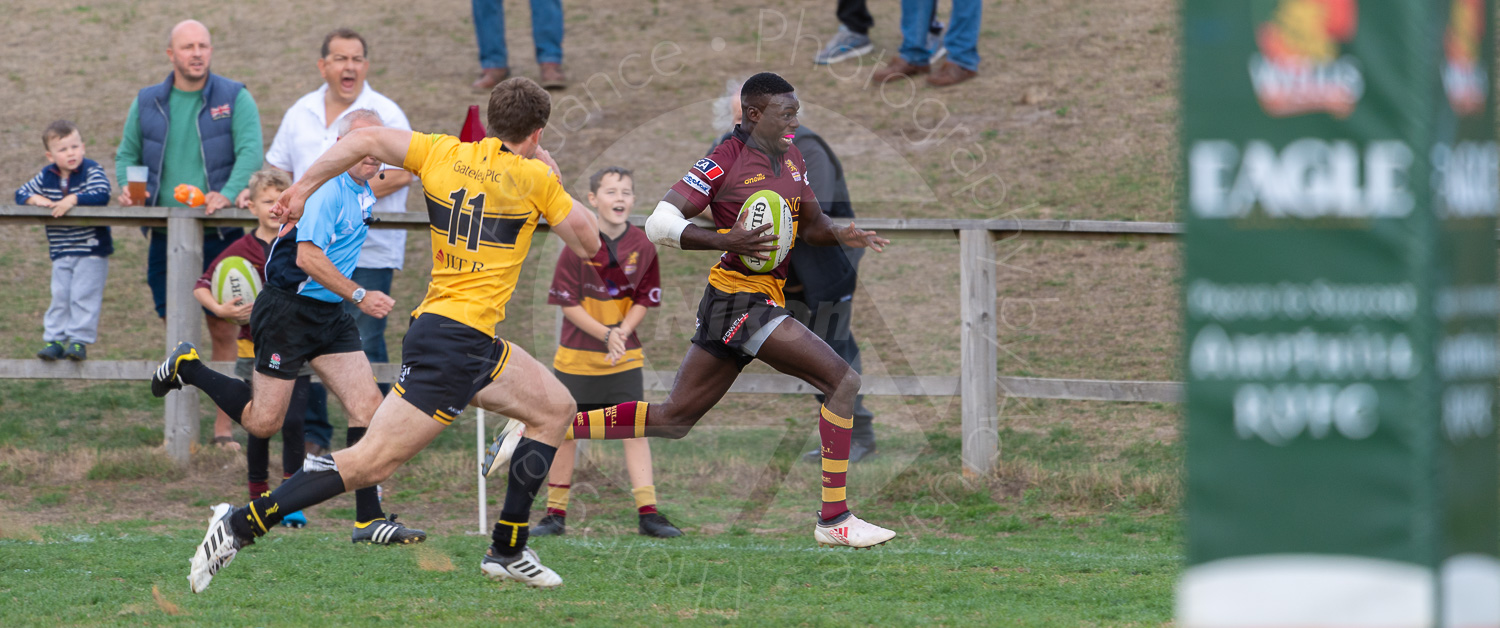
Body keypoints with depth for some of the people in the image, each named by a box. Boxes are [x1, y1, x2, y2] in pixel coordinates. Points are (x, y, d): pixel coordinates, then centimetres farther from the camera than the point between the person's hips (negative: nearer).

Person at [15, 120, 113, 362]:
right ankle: (54, 340, 10)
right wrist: (35, 199, -12)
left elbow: (101, 195, -24)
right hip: (61, 252, 5)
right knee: (59, 296, 6)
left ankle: (79, 341, -4)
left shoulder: (92, 170, -9)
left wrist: (73, 199, -30)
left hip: (91, 251, -5)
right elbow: (21, 194, 10)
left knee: (83, 296, -8)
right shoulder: (46, 176, 5)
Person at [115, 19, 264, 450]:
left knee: (224, 329, -2)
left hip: (219, 235, -2)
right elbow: (127, 154, 16)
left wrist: (228, 194, -28)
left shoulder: (235, 99, 0)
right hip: (165, 235, 2)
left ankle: (223, 426, 4)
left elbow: (251, 153, -11)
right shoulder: (148, 104, 9)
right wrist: (127, 188, -6)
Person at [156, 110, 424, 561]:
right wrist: (359, 296, -26)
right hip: (288, 308, -8)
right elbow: (307, 256, -27)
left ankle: (370, 519, -7)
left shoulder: (363, 191, 10)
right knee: (262, 423, -1)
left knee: (368, 405, -6)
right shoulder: (327, 188, -19)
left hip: (328, 316, 8)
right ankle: (187, 368, 22)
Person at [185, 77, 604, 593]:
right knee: (372, 462, -10)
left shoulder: (444, 154, 7)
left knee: (557, 409, 20)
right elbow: (588, 244, 3)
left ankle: (508, 552, 21)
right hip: (456, 340, -8)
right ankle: (239, 526, -14)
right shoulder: (535, 178, -7)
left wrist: (302, 190, 6)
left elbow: (363, 141, -1)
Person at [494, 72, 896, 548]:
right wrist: (727, 240, -28)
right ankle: (834, 520, -12)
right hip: (739, 300, -9)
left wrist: (840, 235, 1)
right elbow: (659, 224, -16)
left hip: (764, 302, 9)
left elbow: (812, 226, 23)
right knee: (843, 381, -14)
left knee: (672, 419, 12)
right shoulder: (724, 161, -12)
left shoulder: (791, 157, 13)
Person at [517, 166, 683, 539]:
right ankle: (555, 515, 15)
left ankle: (647, 513, -3)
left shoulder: (641, 246, -4)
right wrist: (606, 335, -18)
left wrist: (622, 333, -13)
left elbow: (644, 300, 4)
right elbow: (567, 303, -10)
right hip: (577, 356, -2)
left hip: (624, 358, 2)